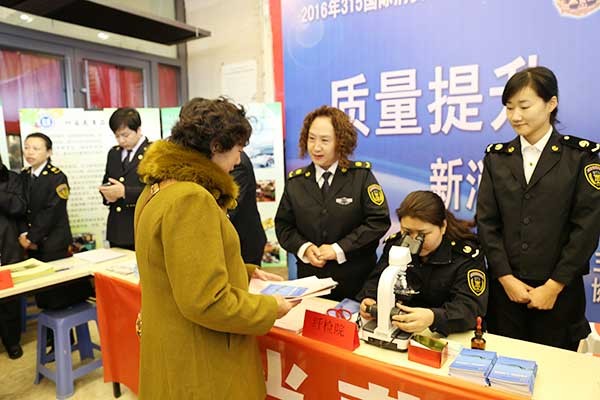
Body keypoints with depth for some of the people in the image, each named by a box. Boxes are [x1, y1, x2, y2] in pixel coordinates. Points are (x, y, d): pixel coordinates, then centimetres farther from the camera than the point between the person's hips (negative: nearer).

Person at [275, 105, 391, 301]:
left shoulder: (361, 175, -6)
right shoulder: (295, 181, 4)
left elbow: (379, 220, -11)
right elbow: (283, 225, 7)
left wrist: (339, 249, -16)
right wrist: (304, 248, -11)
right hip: (310, 278, 2)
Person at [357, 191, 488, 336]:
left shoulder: (466, 254, -12)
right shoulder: (396, 243, 0)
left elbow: (471, 306, -21)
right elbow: (377, 280, 4)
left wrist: (433, 317, -40)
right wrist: (369, 299, -19)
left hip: (448, 337, -2)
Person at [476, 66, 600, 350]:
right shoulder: (496, 156, 4)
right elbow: (486, 221, 0)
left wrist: (554, 286, -11)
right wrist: (506, 278, -7)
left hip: (558, 291, -1)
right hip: (505, 286, 2)